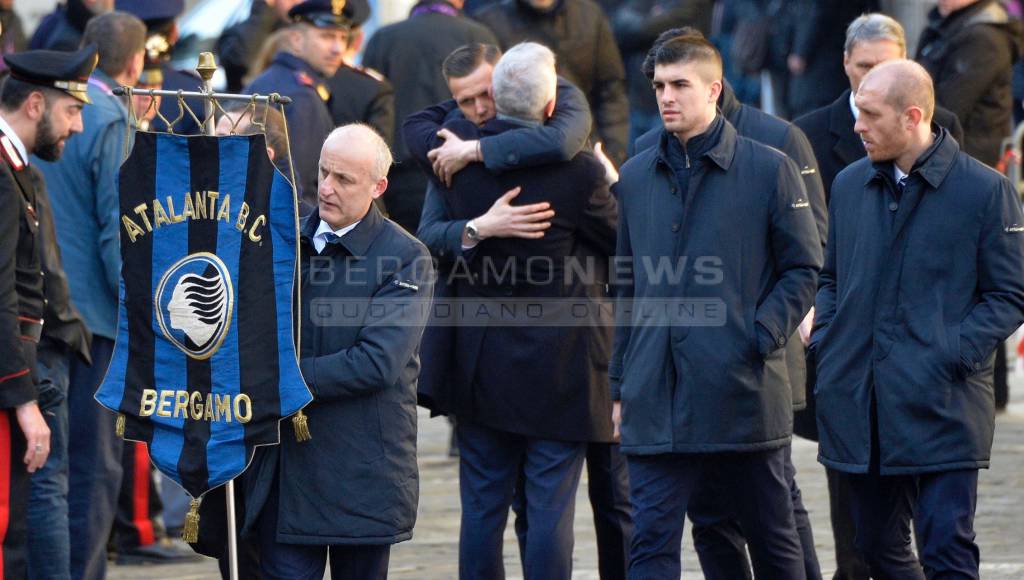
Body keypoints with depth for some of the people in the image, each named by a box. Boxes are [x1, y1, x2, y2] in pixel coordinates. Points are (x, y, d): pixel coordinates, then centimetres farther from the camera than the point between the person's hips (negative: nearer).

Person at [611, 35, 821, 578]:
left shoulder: (769, 169, 0)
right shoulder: (636, 177, 11)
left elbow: (804, 269, 2)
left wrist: (762, 336, -12)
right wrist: (621, 384, 13)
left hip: (744, 391, -3)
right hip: (656, 401, 3)